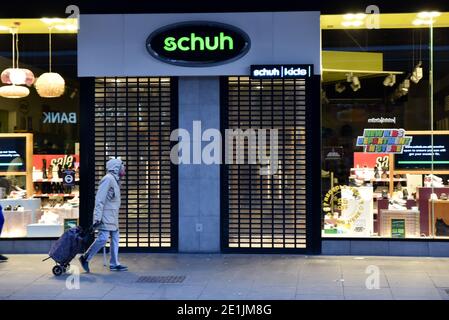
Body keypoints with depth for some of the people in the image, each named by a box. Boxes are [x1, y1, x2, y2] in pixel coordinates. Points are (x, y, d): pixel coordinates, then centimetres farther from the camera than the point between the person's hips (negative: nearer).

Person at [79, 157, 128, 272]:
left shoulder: (115, 180, 17)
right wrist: (98, 217, -23)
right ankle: (85, 258, 0)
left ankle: (114, 264, 12)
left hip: (112, 217, 10)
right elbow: (100, 199, -19)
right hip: (106, 215, -10)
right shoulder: (108, 179, -13)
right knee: (103, 238, -12)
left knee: (115, 238, 8)